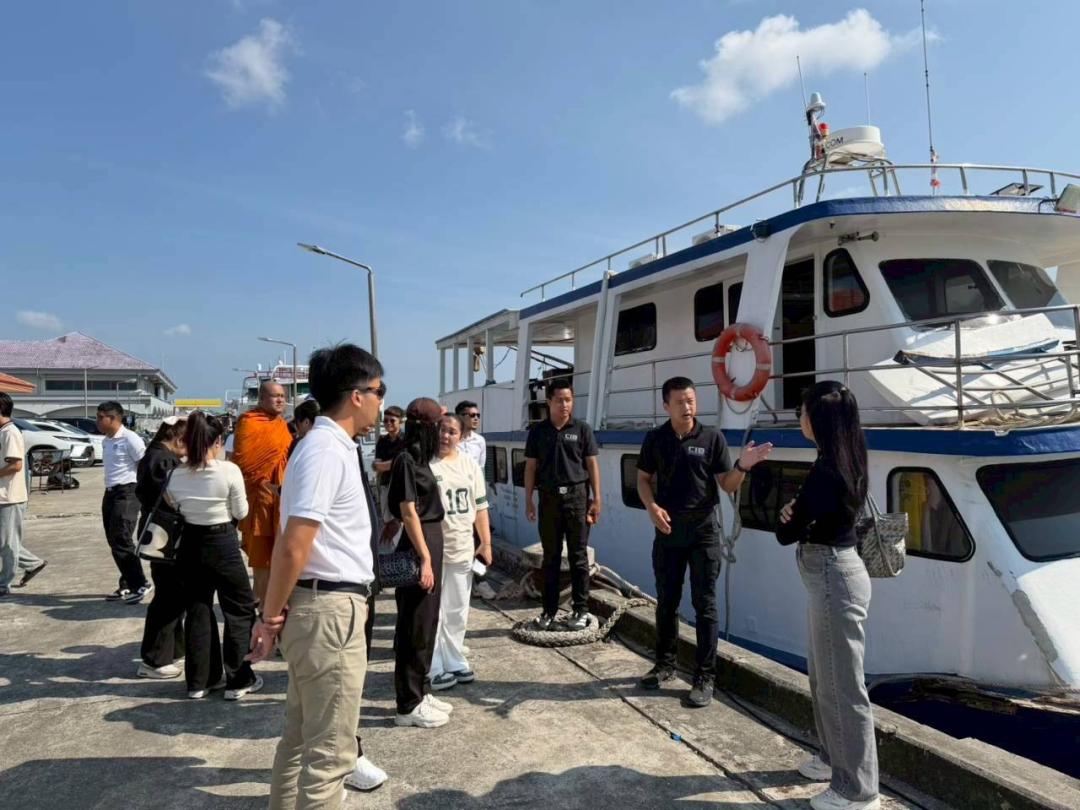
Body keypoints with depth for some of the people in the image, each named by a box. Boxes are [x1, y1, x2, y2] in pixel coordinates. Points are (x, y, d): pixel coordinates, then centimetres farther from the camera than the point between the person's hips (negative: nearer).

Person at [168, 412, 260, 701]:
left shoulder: (176, 475, -3)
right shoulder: (229, 470, -17)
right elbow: (241, 512, -7)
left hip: (191, 544, 5)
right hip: (223, 544, -5)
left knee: (198, 611, 15)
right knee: (241, 610, 9)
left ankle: (199, 681, 23)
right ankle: (238, 680, 13)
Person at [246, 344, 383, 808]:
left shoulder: (330, 447, 12)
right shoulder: (327, 452, -19)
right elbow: (293, 547, -23)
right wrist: (270, 617, -12)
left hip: (322, 605, 10)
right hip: (330, 610, -10)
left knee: (301, 736, 21)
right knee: (329, 750, 2)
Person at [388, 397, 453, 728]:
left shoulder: (419, 458, 11)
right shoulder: (406, 460, -16)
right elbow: (409, 513, -20)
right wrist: (425, 559, -20)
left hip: (430, 544, 10)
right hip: (418, 549, -10)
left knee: (426, 623, 17)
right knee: (415, 627, 0)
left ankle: (421, 691, 29)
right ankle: (408, 705, 12)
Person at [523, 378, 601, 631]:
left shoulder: (582, 429, 1)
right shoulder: (537, 431, 6)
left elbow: (592, 464, 2)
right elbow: (531, 466, 8)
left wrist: (597, 499, -3)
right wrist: (528, 500, 3)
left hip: (577, 495, -2)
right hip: (549, 497, 2)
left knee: (578, 556, 4)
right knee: (551, 557, 9)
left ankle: (581, 609, 13)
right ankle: (549, 609, 17)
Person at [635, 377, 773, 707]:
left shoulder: (712, 437, -4)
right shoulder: (655, 438, 1)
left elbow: (728, 486, -3)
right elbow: (643, 479, 9)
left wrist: (742, 466, -23)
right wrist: (652, 507, -10)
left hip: (703, 530, -2)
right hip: (667, 529, 2)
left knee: (704, 605, 3)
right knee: (666, 602, 13)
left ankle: (705, 677, 12)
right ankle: (665, 664, 30)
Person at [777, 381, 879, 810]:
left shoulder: (827, 469, -23)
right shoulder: (842, 462, 7)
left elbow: (785, 534, -16)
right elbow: (815, 513, 12)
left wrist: (789, 515, 5)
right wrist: (796, 511, -9)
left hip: (833, 577, -10)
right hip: (830, 573, 10)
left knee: (843, 684, 2)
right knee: (824, 676, 23)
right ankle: (834, 757, 40)